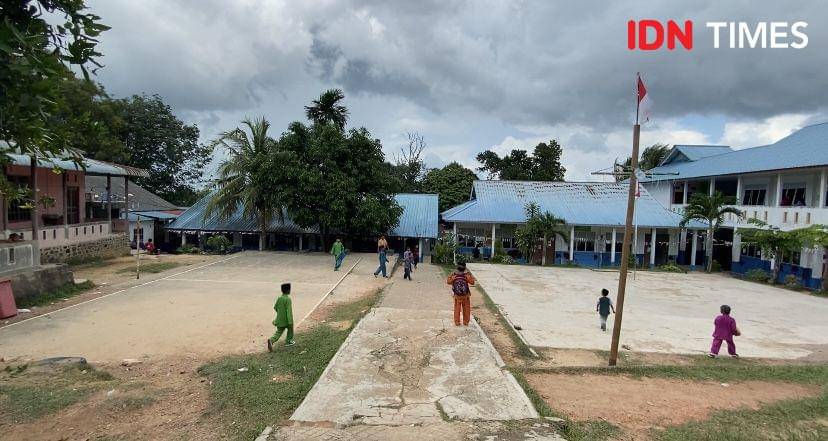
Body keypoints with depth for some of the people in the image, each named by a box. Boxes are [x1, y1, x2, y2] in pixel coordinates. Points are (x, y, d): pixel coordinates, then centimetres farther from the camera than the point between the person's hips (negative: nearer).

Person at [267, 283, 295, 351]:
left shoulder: (279, 298, 2)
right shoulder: (288, 299, -19)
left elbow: (275, 307, 14)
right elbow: (289, 311, -23)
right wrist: (290, 322, -23)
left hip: (280, 320, 5)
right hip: (286, 320, -5)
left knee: (278, 332, 7)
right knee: (290, 330, 21)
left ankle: (271, 340, -16)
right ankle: (288, 341, 30)